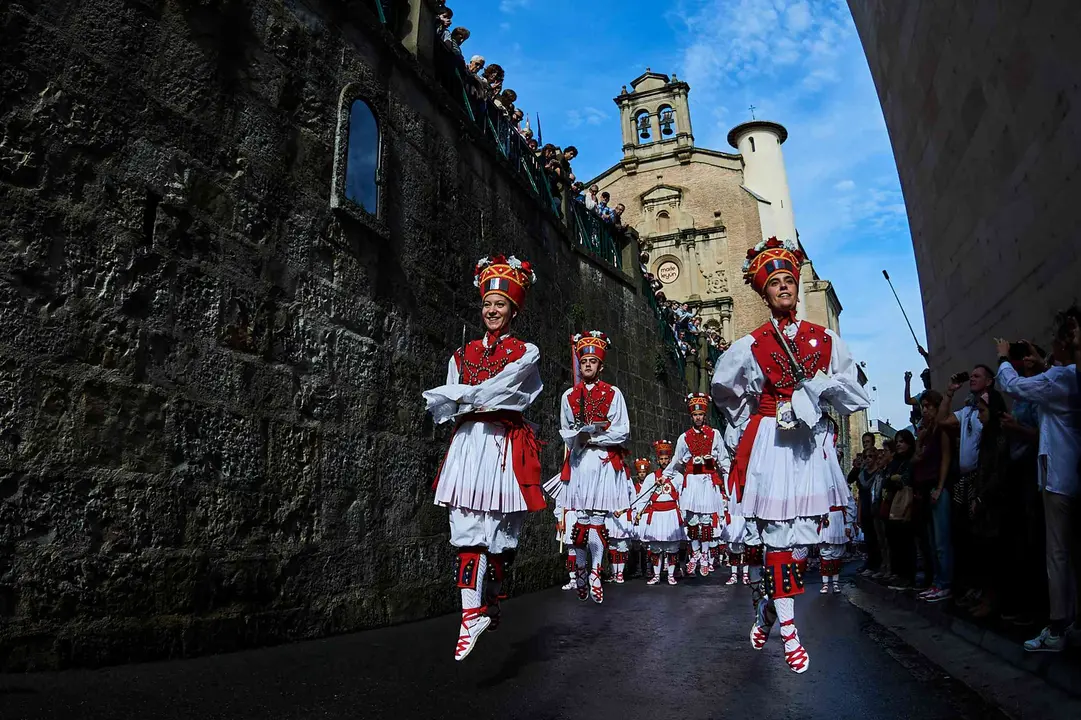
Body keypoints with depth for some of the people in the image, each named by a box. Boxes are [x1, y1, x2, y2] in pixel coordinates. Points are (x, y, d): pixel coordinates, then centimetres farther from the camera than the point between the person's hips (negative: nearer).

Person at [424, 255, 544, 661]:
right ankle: (473, 613, -1)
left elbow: (501, 388, -9)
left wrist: (463, 397, -3)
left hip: (505, 448, -3)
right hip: (467, 445, 3)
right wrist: (484, 401, -7)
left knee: (499, 532, 1)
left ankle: (491, 605, 17)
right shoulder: (463, 355, 18)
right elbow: (443, 406, 7)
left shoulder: (526, 353, 8)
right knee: (466, 529, -5)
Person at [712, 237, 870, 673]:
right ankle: (786, 628, 5)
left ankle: (767, 602, 24)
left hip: (811, 444, 3)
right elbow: (724, 387, 17)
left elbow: (854, 395, 8)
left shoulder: (825, 339, 8)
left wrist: (822, 384, -9)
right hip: (770, 445, -3)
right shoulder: (751, 345, 2)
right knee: (780, 532, -4)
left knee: (805, 532, 2)